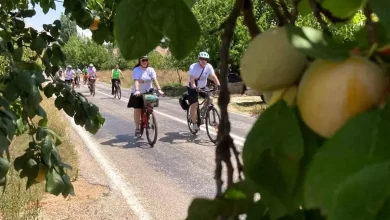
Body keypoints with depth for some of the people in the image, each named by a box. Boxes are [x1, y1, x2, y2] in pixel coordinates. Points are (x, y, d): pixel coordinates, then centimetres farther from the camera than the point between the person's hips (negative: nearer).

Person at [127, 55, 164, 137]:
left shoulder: (151, 70, -1)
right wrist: (137, 90, -38)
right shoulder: (136, 70, -9)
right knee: (137, 110, -4)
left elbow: (155, 80, -12)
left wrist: (159, 89, -26)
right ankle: (137, 128, 6)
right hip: (138, 93, -2)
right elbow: (136, 81, -22)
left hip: (148, 92, 2)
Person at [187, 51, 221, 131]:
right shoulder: (193, 67, -25)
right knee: (194, 105, -10)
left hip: (203, 87, 4)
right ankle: (194, 124, 3)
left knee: (210, 99, -14)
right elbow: (191, 79, -36)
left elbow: (213, 76, -23)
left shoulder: (209, 67, -13)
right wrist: (194, 87, -55)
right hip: (193, 88, -4)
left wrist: (218, 84, -41)